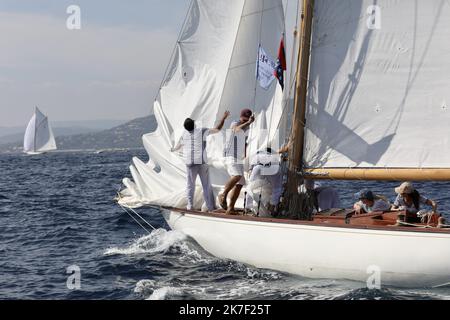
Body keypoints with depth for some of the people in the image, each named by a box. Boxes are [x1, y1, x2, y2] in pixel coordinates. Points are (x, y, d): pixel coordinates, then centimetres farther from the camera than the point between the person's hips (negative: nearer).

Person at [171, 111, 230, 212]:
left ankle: (190, 205, 2)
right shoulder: (202, 131, -5)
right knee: (207, 186, 3)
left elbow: (178, 146, 23)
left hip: (190, 164, 2)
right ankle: (211, 206, -2)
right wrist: (224, 117, 8)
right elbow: (218, 129, -2)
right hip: (202, 162, -2)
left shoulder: (184, 135, 4)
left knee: (190, 185, 12)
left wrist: (173, 150, 45)